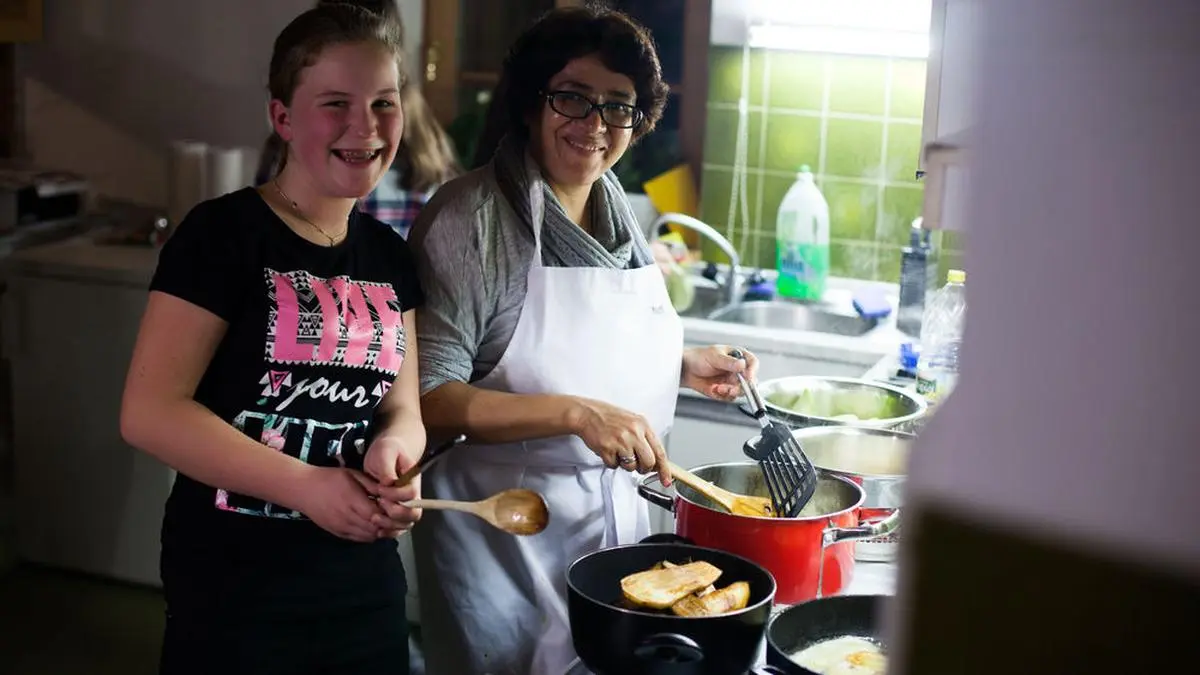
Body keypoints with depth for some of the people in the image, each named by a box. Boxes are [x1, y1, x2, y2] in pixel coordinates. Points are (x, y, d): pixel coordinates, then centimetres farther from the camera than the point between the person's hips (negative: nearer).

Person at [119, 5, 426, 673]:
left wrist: (393, 453, -14)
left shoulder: (390, 256, 7)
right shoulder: (222, 235, -11)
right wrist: (305, 486, -23)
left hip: (367, 589, 6)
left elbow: (402, 409, 9)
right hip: (232, 593, -6)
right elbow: (150, 411, -16)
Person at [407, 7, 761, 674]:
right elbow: (427, 397, -23)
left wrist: (681, 365, 4)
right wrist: (577, 414, -31)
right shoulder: (473, 217, -17)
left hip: (619, 515, 7)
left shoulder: (619, 214, 6)